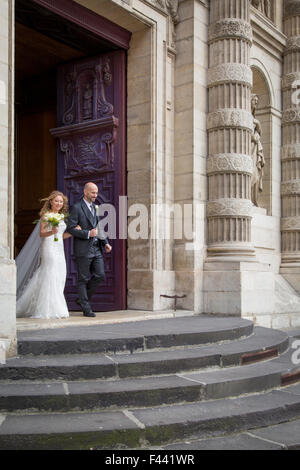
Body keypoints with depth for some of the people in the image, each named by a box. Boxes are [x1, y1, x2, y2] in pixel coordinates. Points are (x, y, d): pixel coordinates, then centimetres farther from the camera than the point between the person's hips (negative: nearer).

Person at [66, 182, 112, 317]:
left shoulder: (96, 207, 16)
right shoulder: (76, 208, -7)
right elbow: (70, 228, -12)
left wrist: (105, 242, 10)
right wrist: (88, 233, -19)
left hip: (96, 249, 7)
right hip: (83, 249, -7)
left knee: (100, 275, 3)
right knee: (84, 279, 1)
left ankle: (82, 298, 21)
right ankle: (86, 308, 10)